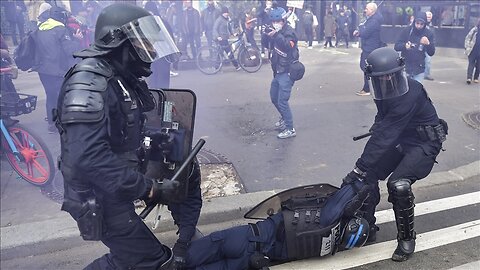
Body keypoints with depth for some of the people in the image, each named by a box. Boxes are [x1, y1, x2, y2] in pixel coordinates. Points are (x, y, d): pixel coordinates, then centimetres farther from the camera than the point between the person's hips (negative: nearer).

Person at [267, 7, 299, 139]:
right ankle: (285, 118, 41)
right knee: (274, 97, 20)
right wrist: (268, 36, -4)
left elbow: (288, 46, -34)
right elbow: (271, 47, 11)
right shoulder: (277, 32, 10)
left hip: (287, 71, -9)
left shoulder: (289, 32, -15)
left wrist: (276, 36, -44)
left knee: (282, 101, -10)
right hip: (278, 71, 9)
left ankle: (290, 129, -1)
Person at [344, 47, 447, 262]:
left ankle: (407, 239, -2)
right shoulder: (384, 91, -5)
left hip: (424, 143, -8)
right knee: (369, 174, -4)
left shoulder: (410, 94, -31)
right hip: (400, 140, 8)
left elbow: (385, 135, -35)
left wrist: (360, 168, -36)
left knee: (398, 185, -25)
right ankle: (367, 228, 14)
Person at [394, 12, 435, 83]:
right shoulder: (406, 31, -6)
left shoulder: (428, 34, -3)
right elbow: (396, 46, -7)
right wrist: (404, 46, -30)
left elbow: (431, 53, -3)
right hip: (405, 67, -1)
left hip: (419, 69, 1)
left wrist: (428, 44, -24)